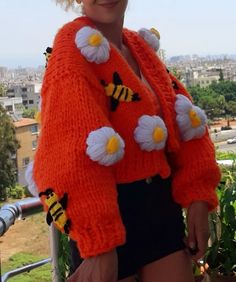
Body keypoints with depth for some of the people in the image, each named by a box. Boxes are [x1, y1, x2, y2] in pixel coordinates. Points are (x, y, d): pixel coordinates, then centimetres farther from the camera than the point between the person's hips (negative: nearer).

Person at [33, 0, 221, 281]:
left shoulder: (141, 46, 10)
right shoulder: (75, 47, -13)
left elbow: (185, 119, 7)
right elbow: (73, 151, -23)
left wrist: (198, 198, -3)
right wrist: (100, 245, -28)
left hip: (161, 205, 7)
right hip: (110, 211, -7)